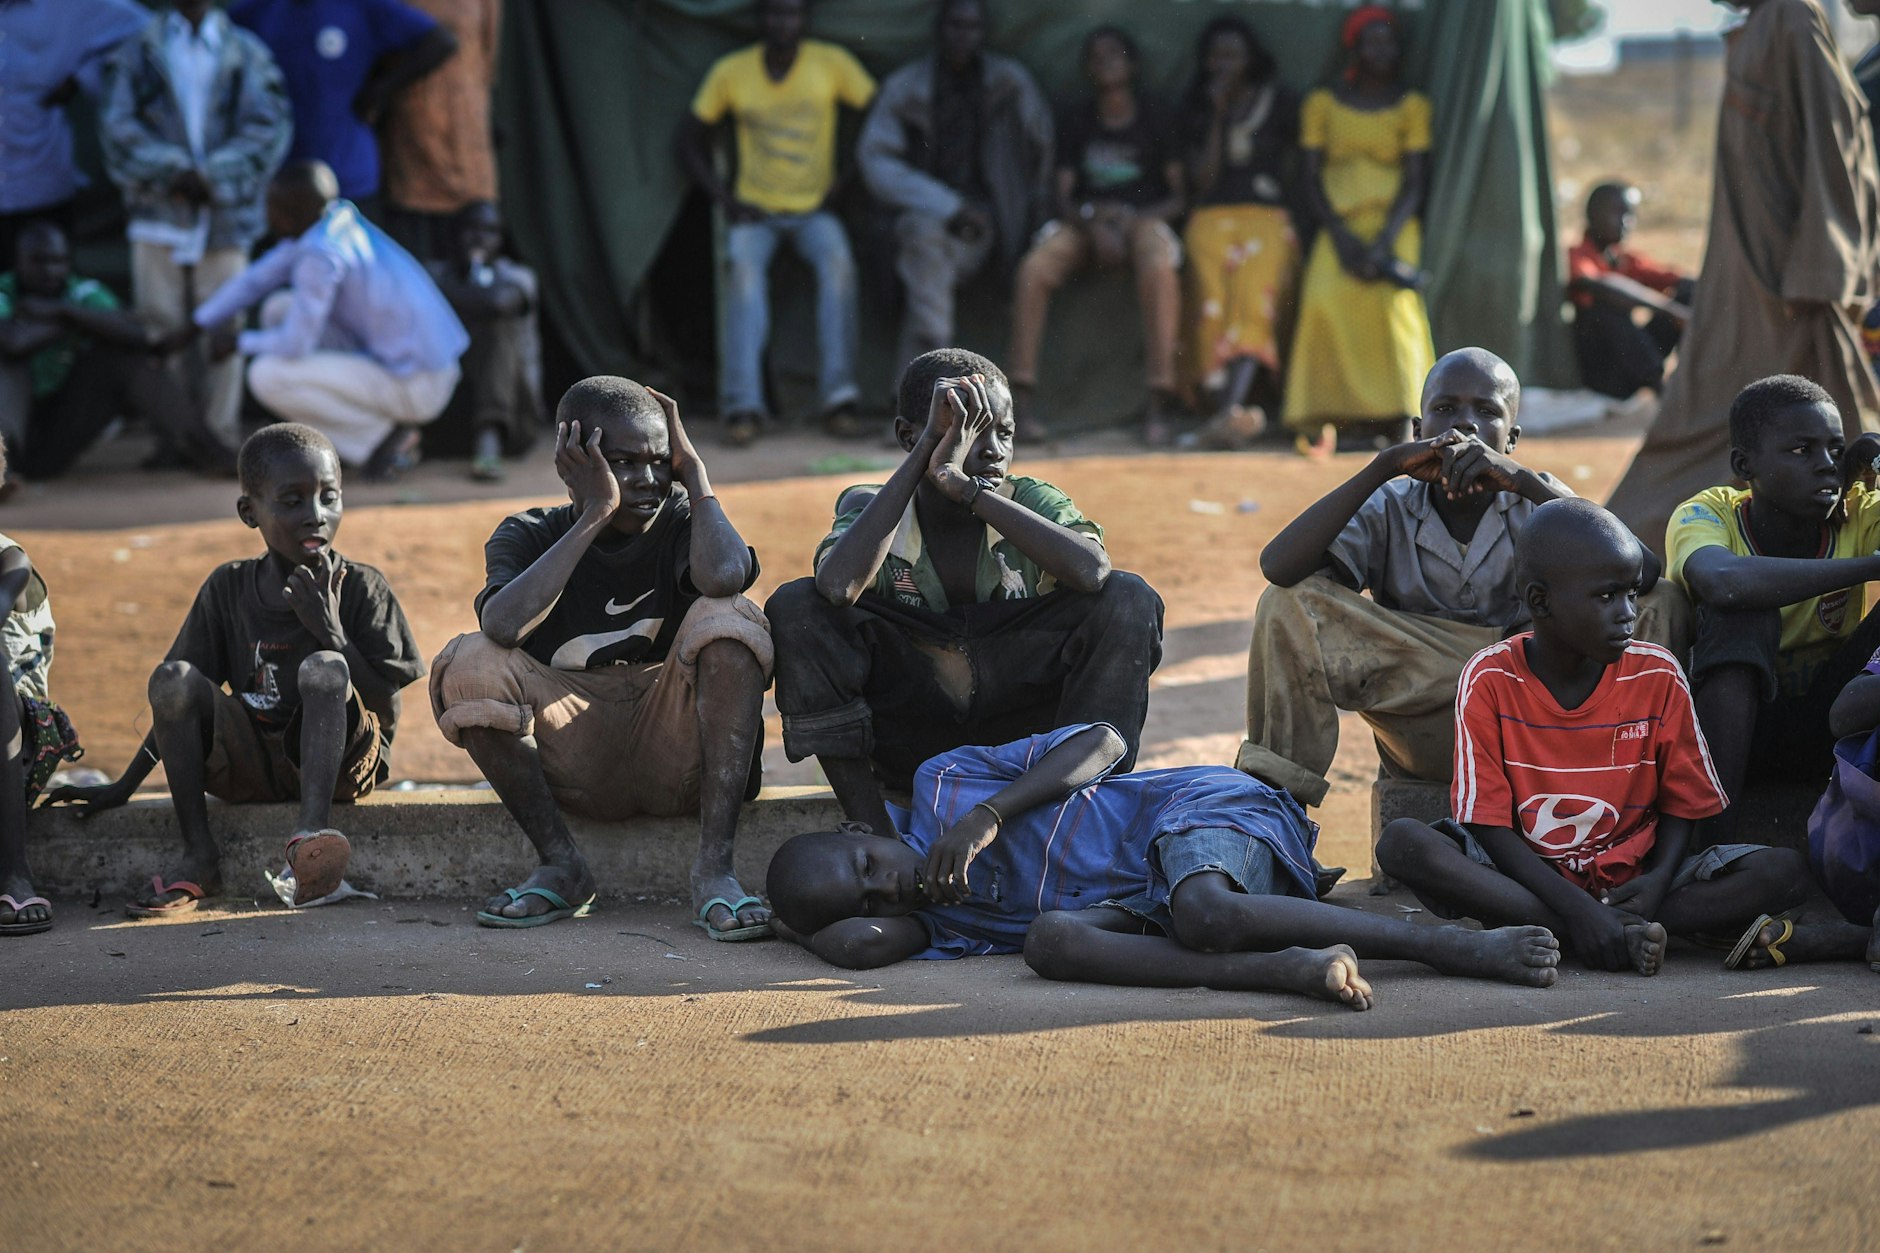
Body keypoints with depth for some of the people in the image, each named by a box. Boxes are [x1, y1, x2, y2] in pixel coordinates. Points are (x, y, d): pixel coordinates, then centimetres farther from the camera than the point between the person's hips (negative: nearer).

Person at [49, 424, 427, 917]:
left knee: (324, 669, -30)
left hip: (339, 758, -3)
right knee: (172, 677, -19)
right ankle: (198, 855, -18)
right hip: (253, 764, 3)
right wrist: (123, 787, 8)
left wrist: (331, 630, -18)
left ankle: (312, 829, -45)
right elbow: (179, 704, 11)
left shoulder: (360, 588, -3)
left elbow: (384, 704, -8)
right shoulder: (227, 588, 5)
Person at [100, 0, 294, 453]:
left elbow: (268, 126, 1)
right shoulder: (140, 50, 11)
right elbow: (118, 124, 3)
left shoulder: (246, 53, 9)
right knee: (161, 322, -1)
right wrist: (170, 172, -10)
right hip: (159, 208, 1)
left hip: (224, 212, -1)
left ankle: (222, 437, 2)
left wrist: (213, 177, -10)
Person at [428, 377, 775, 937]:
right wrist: (596, 512, -21)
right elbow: (503, 625, -26)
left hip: (675, 757, 0)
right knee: (470, 662, -22)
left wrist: (694, 472, -12)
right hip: (573, 760, 1)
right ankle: (562, 866, -9)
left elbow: (724, 576, -29)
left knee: (726, 618, -26)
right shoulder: (528, 536, 0)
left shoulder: (681, 522, -1)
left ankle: (714, 870, -28)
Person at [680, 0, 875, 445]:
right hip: (755, 209, 0)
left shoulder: (832, 63, -1)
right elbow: (690, 142, 9)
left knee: (838, 260, -32)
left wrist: (842, 184, -4)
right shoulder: (731, 71, 1)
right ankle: (743, 404, -35)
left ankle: (839, 397, -30)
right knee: (743, 265, -32)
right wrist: (724, 197, -4)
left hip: (814, 209, 0)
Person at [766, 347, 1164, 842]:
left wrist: (967, 487, -32)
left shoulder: (1031, 502, -5)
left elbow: (1092, 572, -30)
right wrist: (924, 454, -27)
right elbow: (837, 587, -31)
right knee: (795, 608, -21)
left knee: (1128, 600, -21)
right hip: (911, 750, 0)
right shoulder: (870, 507, -6)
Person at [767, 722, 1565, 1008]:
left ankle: (1456, 945, -28)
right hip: (1134, 905, 4)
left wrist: (989, 815, -13)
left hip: (1196, 808, -4)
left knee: (1203, 912, -38)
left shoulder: (941, 786, 0)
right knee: (1049, 940, -28)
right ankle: (1291, 968, -39)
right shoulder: (934, 927, 8)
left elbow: (1102, 742, -3)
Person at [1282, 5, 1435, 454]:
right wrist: (1340, 236, -9)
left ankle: (1402, 415, -30)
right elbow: (1312, 178, 7)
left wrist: (1383, 242, -14)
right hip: (1339, 224, 1)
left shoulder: (1412, 105, 8)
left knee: (1392, 296, -30)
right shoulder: (1323, 103, 12)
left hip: (1392, 222, -1)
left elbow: (1414, 181, 1)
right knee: (1324, 295, -29)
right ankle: (1320, 420, -22)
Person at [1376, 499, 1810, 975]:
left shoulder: (1658, 676, -3)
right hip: (1527, 877, -2)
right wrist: (1576, 907, -25)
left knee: (1786, 871, -20)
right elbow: (1489, 823, -11)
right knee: (1402, 842, -29)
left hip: (1630, 880, 2)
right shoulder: (1489, 679, -9)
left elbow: (1682, 804, 4)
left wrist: (1659, 878, -18)